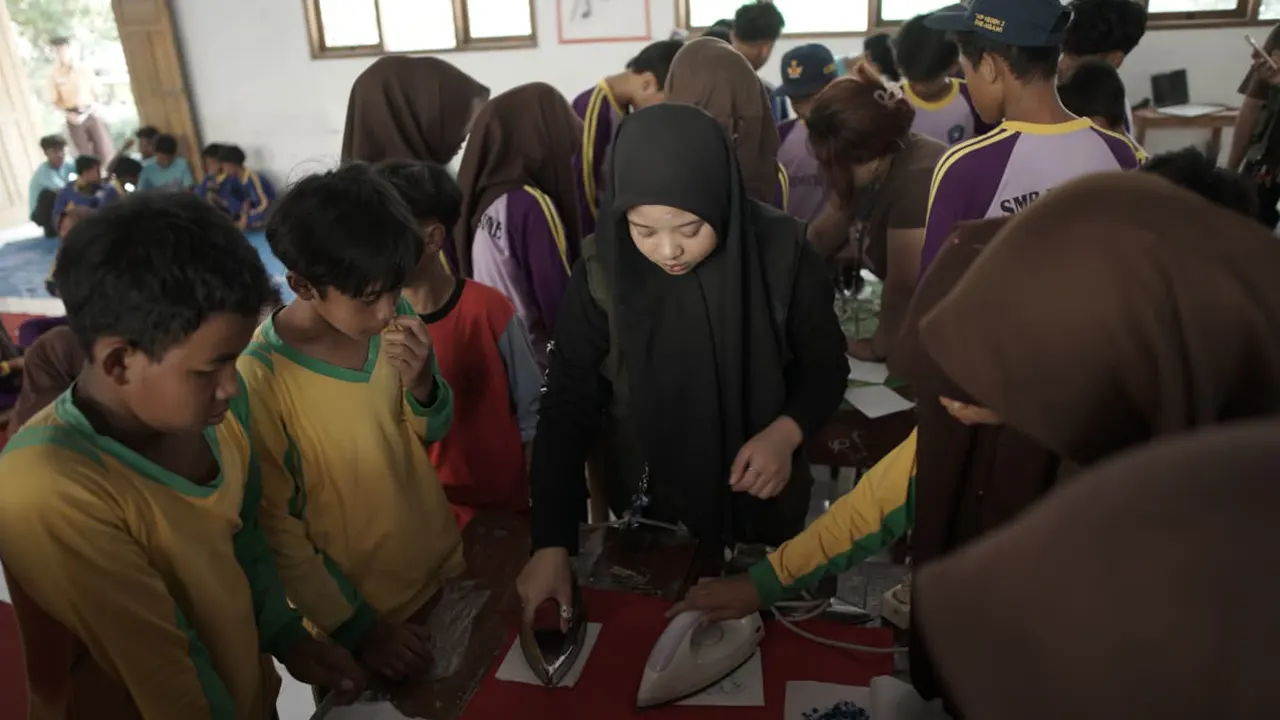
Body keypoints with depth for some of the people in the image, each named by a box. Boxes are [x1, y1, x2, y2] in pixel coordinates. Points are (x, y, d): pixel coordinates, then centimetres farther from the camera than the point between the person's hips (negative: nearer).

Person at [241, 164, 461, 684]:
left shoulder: (390, 316, -12)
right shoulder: (261, 380, -25)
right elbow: (275, 528, -16)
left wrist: (421, 382, -21)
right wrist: (356, 626, -12)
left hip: (442, 567, 4)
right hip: (354, 608, -4)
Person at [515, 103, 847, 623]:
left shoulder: (780, 252, -19)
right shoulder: (603, 273, -19)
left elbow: (825, 364, -5)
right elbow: (567, 406, -14)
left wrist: (786, 432, -24)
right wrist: (552, 542, -20)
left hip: (762, 503, 1)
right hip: (648, 508, 0)